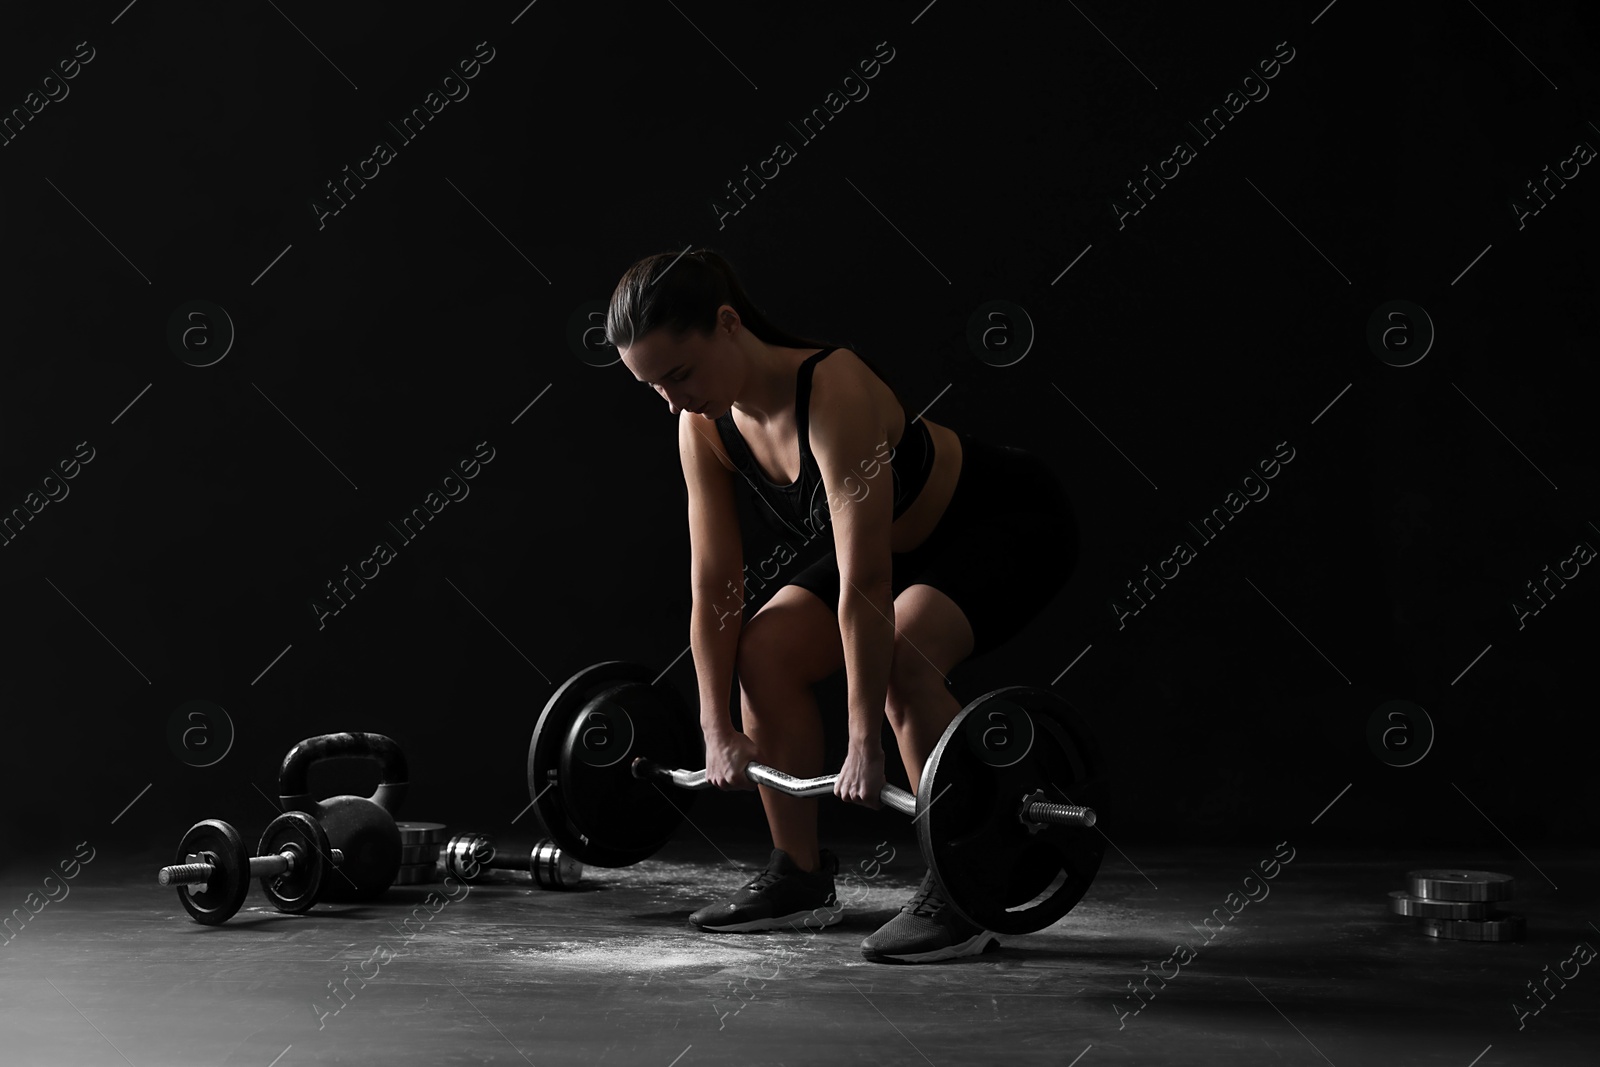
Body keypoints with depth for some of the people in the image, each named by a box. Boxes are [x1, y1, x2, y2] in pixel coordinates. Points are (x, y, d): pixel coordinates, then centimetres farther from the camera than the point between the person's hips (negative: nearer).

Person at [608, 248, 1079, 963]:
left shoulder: (835, 392, -37)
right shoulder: (705, 427, -13)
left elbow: (863, 586, -38)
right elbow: (713, 586, -7)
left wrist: (865, 744, -36)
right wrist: (717, 728, -8)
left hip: (1011, 521, -8)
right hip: (914, 540, 8)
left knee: (901, 657, -31)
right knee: (764, 651, -3)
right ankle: (801, 875, 10)